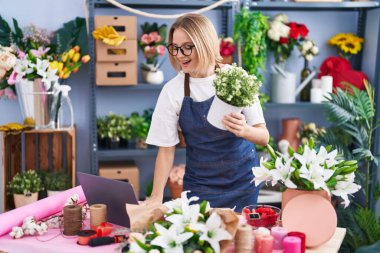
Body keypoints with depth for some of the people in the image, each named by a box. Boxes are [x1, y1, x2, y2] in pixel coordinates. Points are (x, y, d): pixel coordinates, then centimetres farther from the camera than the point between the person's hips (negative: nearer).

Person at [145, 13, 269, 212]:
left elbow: (264, 137, -7)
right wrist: (156, 197, -11)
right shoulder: (172, 91, -8)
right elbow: (166, 148, -3)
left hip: (243, 180, 0)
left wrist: (244, 130, -29)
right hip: (200, 186, 0)